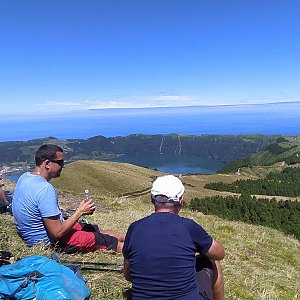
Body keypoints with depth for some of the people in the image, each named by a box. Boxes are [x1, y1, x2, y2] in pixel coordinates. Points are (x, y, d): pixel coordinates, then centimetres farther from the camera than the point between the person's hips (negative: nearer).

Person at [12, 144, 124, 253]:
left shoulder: (24, 177, -1)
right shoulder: (45, 189, -30)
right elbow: (57, 233, -27)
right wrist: (80, 212, -16)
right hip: (50, 242, -9)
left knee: (96, 229, 19)